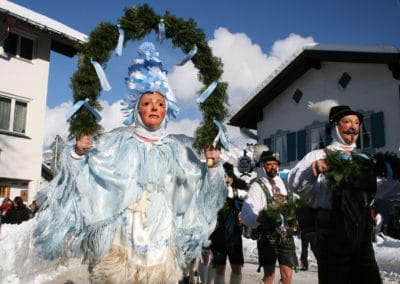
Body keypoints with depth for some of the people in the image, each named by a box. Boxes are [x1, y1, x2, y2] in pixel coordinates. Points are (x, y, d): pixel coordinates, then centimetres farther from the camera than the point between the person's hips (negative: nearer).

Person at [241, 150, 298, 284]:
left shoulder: (281, 182, 8)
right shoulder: (257, 186, -9)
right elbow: (246, 216, -20)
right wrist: (260, 217, -39)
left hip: (286, 234, 4)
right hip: (268, 236, -4)